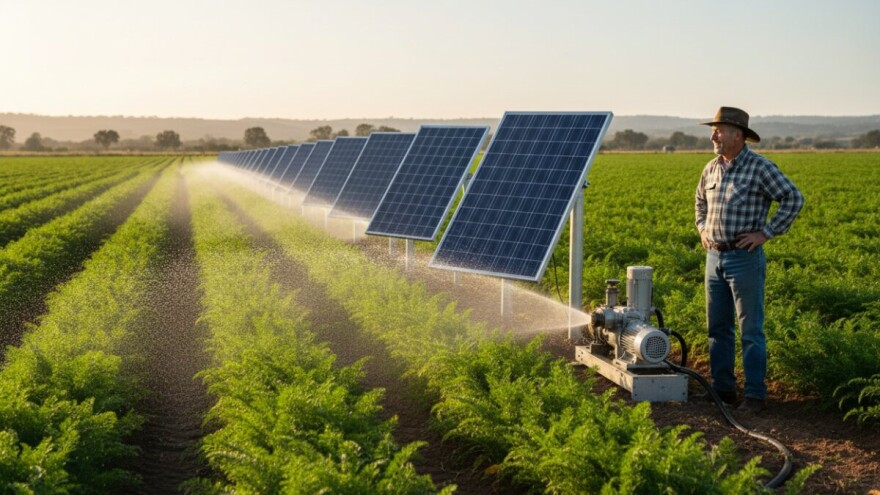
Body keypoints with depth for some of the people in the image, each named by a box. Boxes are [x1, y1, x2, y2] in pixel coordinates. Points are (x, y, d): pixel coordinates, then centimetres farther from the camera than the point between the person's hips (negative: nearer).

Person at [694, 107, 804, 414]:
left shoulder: (760, 167, -10)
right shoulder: (712, 168, 10)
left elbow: (794, 199, -12)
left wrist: (767, 233, -13)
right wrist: (702, 228, 15)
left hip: (745, 258, -7)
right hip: (714, 257, 7)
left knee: (750, 330, -3)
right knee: (718, 328, 11)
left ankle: (755, 395, 3)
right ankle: (722, 389, 20)